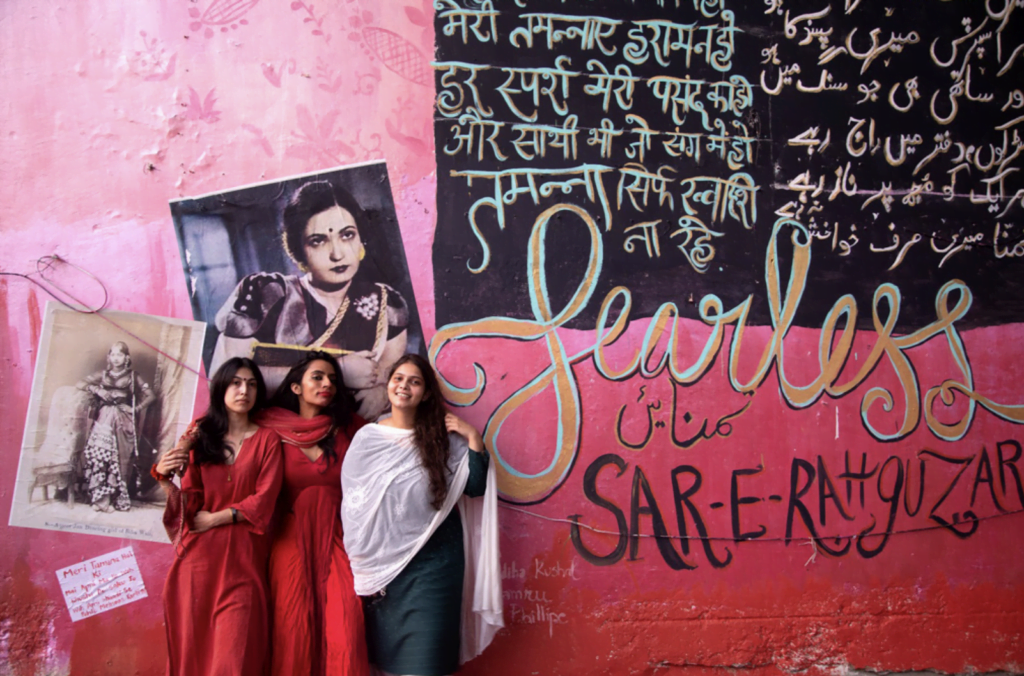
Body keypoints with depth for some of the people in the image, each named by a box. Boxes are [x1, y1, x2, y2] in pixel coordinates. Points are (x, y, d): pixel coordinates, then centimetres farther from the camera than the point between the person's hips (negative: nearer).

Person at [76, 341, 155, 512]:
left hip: (122, 422, -1)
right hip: (104, 419, 1)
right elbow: (80, 385, 12)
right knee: (99, 452, -15)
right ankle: (101, 497, -12)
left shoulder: (132, 377, 7)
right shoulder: (102, 375, 13)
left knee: (119, 458, -9)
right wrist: (97, 389, -2)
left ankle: (114, 498, -5)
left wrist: (135, 409, -2)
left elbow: (150, 395, 7)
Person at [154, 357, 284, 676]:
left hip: (242, 556, -1)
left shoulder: (267, 439, 9)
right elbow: (190, 504, 4)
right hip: (199, 554, 2)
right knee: (193, 644, 2)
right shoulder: (200, 436, 11)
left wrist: (213, 519, -6)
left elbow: (263, 500, -2)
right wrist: (164, 478, -13)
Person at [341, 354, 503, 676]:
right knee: (386, 648, 9)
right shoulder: (366, 438, 2)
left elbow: (475, 488, -3)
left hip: (434, 560, -1)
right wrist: (362, 565, 1)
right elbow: (352, 503, 3)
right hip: (383, 560, 1)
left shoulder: (442, 438, 3)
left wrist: (474, 439, -12)